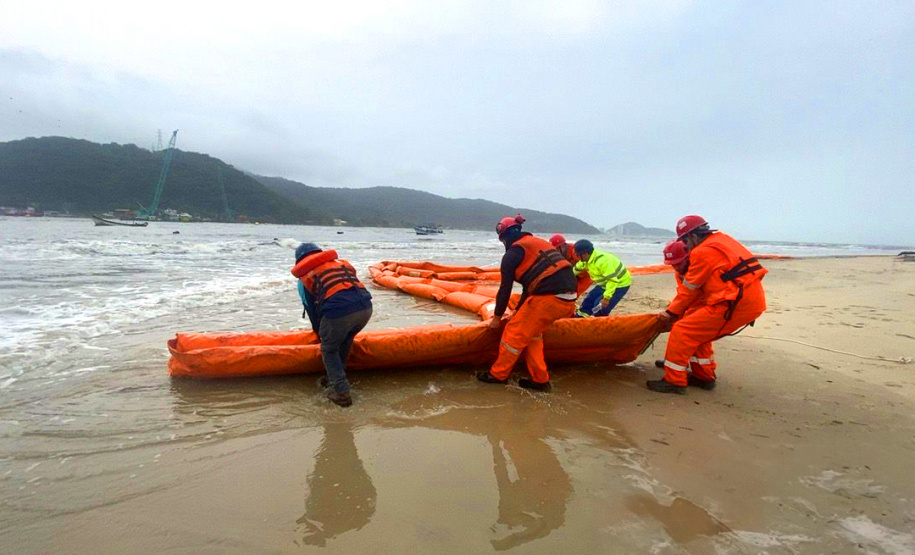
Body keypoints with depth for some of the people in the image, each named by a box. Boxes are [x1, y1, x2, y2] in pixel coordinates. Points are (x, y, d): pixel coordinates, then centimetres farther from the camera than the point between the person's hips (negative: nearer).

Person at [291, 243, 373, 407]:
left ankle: (342, 393, 16)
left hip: (338, 311, -4)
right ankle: (336, 378, 44)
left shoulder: (304, 277, 21)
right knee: (344, 342, 31)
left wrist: (320, 334, 39)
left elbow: (312, 310, 23)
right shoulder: (342, 262, 31)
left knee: (329, 351, 21)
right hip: (365, 307, 5)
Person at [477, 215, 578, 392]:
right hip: (568, 299, 8)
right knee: (532, 333, 22)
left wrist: (497, 317, 14)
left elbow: (505, 288, 1)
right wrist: (518, 312, 33)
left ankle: (498, 374, 20)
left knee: (515, 332, 7)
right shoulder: (538, 242, 26)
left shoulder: (512, 254, 1)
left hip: (548, 298, -8)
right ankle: (540, 380, 22)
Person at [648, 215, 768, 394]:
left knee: (682, 331, -7)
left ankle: (674, 381, -4)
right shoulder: (720, 240, 19)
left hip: (734, 304, -10)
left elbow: (689, 290, -4)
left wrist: (671, 312, 8)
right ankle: (704, 376, 29)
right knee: (698, 332, 22)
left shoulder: (703, 252, -10)